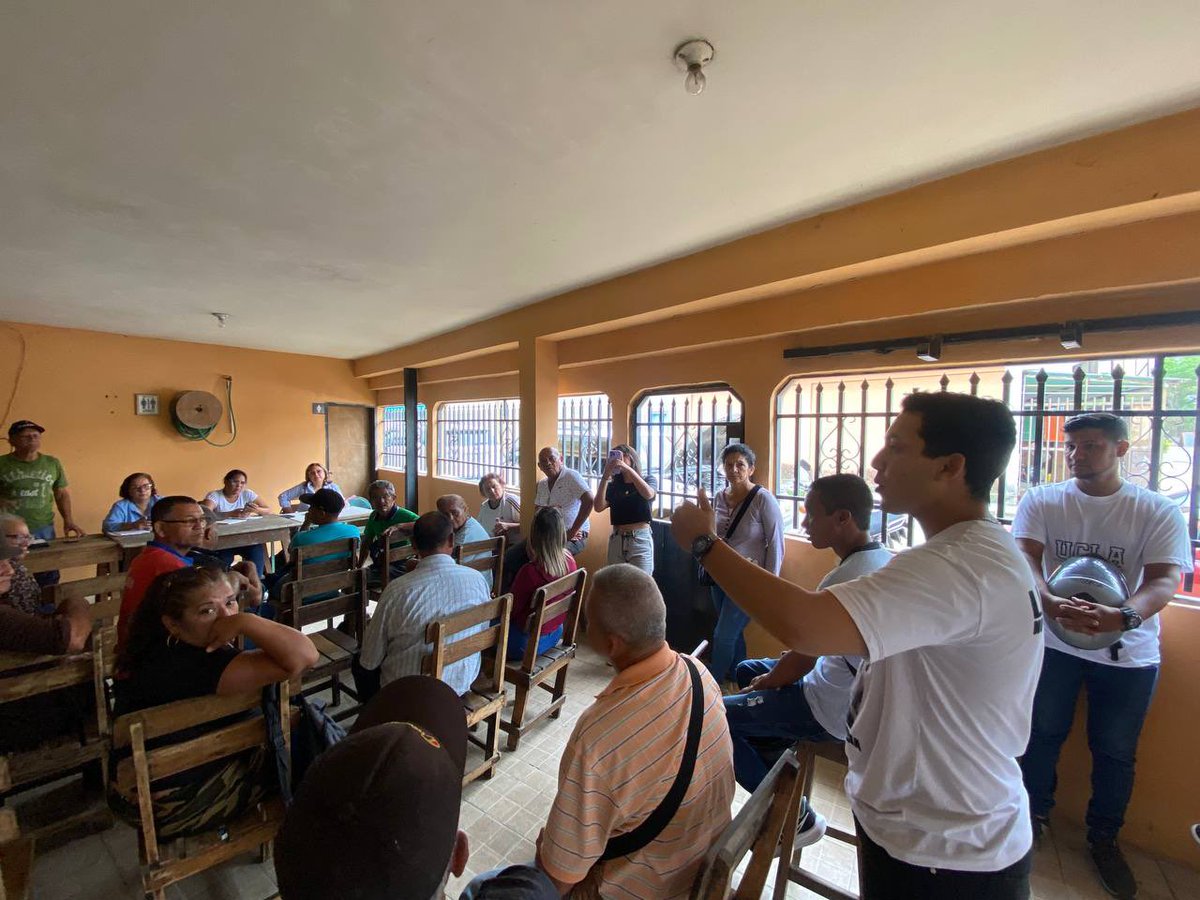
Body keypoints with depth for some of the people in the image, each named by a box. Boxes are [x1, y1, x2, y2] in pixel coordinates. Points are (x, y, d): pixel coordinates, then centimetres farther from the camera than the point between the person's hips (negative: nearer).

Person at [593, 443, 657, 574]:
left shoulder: (648, 479, 6)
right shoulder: (613, 485, 9)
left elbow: (648, 494, -18)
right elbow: (599, 507, -6)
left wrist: (628, 468, -22)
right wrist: (605, 477, -10)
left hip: (640, 540, -2)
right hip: (616, 540, 3)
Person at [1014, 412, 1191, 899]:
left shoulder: (1158, 511, -6)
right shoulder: (1040, 501, -6)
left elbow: (1164, 580, -16)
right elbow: (1025, 559, -16)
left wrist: (1123, 616, -35)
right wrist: (1051, 602, -35)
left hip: (1127, 653, 0)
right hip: (1052, 641, 0)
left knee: (1115, 751, 15)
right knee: (1041, 736, 13)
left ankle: (1104, 839, 39)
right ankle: (1033, 817, 36)